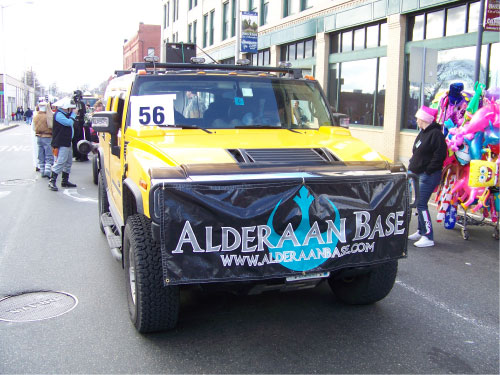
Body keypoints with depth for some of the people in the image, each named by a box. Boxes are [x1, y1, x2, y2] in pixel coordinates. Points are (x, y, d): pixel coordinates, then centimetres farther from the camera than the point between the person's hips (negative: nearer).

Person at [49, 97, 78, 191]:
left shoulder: (65, 114, 18)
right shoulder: (59, 115, -14)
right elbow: (69, 122, -24)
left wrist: (72, 114, 9)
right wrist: (73, 115, -7)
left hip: (67, 143, 10)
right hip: (61, 144, -10)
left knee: (68, 162, 14)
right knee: (60, 162, -13)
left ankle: (65, 181, 22)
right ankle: (52, 181, -10)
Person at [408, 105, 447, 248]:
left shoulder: (435, 134, -15)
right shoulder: (423, 133, 16)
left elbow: (439, 155, -20)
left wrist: (428, 170, -19)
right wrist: (412, 166, 15)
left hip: (428, 176, -10)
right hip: (419, 174, 10)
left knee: (421, 204, -12)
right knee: (420, 204, 15)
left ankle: (428, 237, -8)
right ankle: (421, 231, 27)